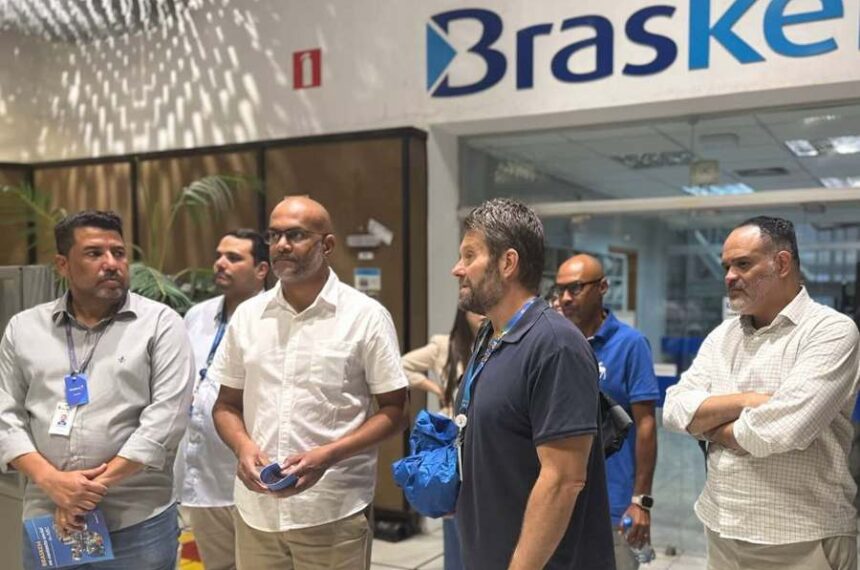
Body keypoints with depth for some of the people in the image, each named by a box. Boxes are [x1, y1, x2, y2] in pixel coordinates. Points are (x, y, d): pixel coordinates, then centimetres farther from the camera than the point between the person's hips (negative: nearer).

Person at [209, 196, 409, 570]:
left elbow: (394, 411, -4)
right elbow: (227, 405, 12)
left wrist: (327, 456, -16)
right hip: (255, 510, 4)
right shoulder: (247, 315, 7)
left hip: (334, 513, -3)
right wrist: (242, 447, -8)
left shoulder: (366, 316, -5)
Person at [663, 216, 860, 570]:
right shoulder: (722, 336, 7)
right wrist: (744, 401, -18)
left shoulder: (831, 331, -13)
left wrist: (716, 430, -8)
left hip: (801, 540, -5)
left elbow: (785, 428, -25)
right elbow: (675, 410, -3)